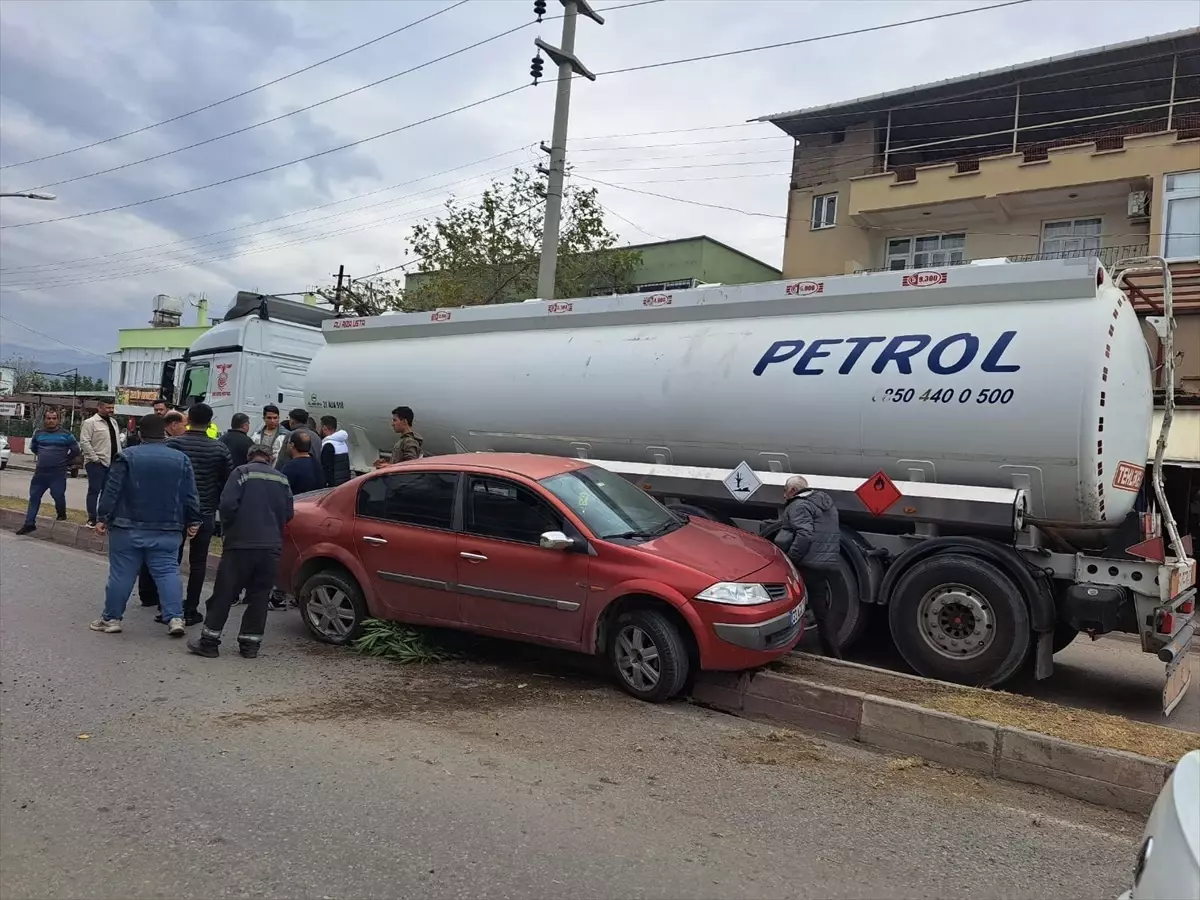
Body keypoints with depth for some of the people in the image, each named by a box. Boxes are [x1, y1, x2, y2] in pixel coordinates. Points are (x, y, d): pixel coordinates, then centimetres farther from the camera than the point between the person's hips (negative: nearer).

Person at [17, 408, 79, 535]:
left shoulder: (66, 435, -2)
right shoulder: (38, 433, 9)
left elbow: (76, 450, 4)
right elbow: (33, 447, 25)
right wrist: (43, 457, 17)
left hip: (58, 473, -4)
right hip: (40, 472, 4)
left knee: (58, 495, -9)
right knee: (34, 497, 6)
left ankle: (61, 514, 20)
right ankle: (29, 524, 12)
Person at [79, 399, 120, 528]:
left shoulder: (113, 422, 16)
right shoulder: (90, 422, -9)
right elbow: (84, 442, -15)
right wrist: (95, 458, -17)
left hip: (112, 463, 7)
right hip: (96, 463, -7)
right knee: (94, 490, -1)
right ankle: (92, 519, 5)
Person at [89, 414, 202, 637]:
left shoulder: (127, 457, -5)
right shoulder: (181, 459, 2)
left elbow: (111, 491, -6)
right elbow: (190, 496, 3)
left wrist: (102, 517, 0)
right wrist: (193, 522, 11)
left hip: (128, 528, -1)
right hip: (167, 530, 2)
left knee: (121, 573, 7)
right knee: (168, 572, 3)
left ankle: (111, 618, 16)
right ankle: (175, 617, -5)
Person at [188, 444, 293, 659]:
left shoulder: (242, 473, -3)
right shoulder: (282, 479, 10)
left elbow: (228, 504, -12)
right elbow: (288, 513, 11)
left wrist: (230, 528, 5)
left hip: (241, 543, -4)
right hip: (272, 546, 4)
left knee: (224, 593, 4)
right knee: (259, 596, 9)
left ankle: (209, 641, 8)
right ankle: (250, 643, 11)